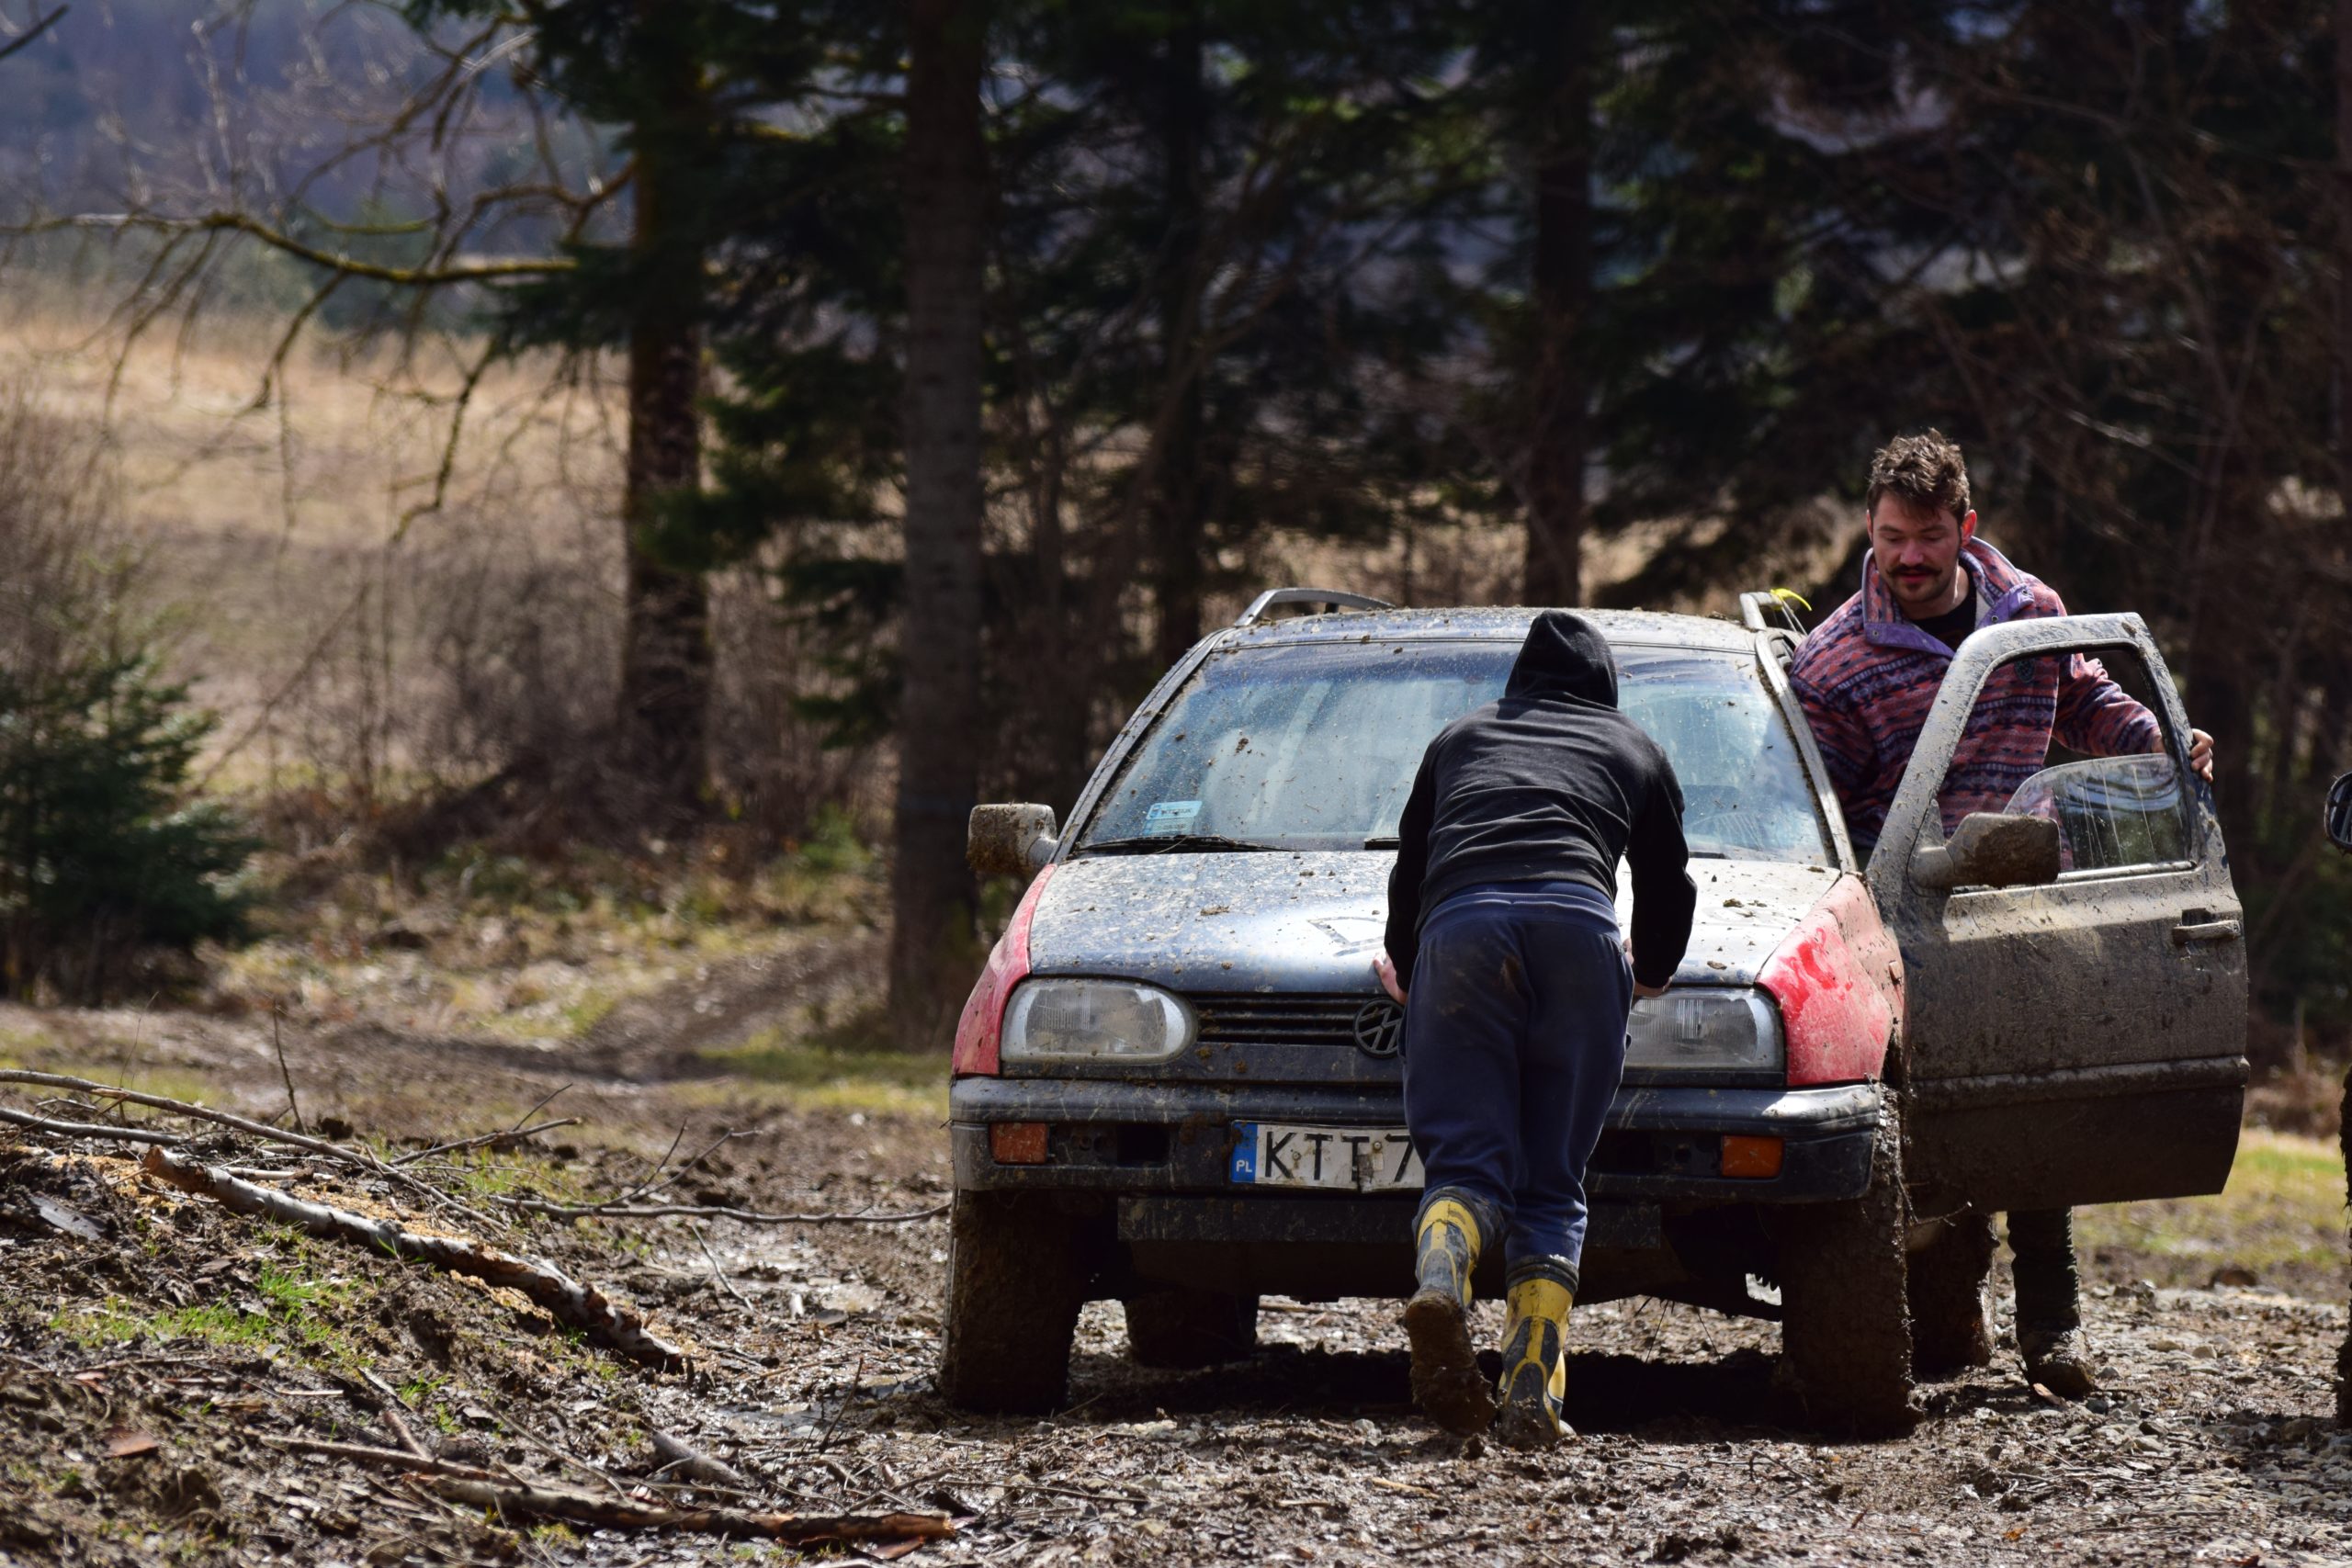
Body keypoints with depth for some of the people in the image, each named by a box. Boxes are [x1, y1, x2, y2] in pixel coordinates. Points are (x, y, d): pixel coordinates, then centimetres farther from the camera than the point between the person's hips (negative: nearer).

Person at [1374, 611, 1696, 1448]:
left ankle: (1439, 1283, -37)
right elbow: (1669, 891, 36)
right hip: (1577, 923, -1)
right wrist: (1648, 975, 56)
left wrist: (1406, 969, 55)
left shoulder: (1459, 738, 35)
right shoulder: (1633, 750, 33)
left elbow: (1409, 870, 38)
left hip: (1455, 925, 1)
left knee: (1466, 1156, -2)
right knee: (1553, 1184, 3)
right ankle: (1532, 1394, -14)